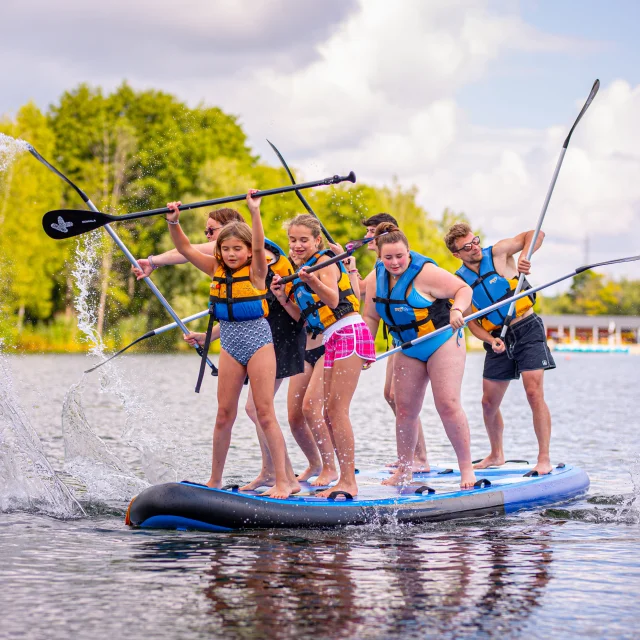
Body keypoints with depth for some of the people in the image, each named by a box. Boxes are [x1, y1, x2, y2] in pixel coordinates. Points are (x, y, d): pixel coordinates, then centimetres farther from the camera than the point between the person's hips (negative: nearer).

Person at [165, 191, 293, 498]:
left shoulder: (256, 271, -8)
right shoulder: (216, 270, 3)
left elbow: (259, 248, -27)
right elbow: (185, 248, 0)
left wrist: (254, 211, -38)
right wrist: (173, 222, -17)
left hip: (259, 344, -5)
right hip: (230, 346, 5)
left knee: (265, 414, -6)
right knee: (224, 415, 8)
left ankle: (283, 481, -3)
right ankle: (215, 480, 17)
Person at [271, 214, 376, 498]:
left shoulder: (324, 262, -7)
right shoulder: (302, 270, 18)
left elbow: (333, 299, -23)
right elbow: (302, 316, 18)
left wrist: (313, 282, -39)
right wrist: (283, 298, 2)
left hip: (348, 333, -10)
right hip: (332, 341, 10)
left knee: (336, 409, -14)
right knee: (328, 412, 6)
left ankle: (349, 482, -13)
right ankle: (344, 479, 9)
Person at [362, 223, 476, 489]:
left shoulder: (425, 272, -20)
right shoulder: (377, 278, -2)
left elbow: (464, 289, -16)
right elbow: (371, 317, 6)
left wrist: (457, 309, -35)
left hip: (442, 344, -6)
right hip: (408, 351, 6)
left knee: (448, 405, -13)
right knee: (404, 409, 6)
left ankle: (466, 467, -4)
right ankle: (404, 470, 19)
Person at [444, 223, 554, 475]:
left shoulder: (498, 253, -6)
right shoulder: (461, 281, 1)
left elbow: (535, 234, -7)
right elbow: (471, 321, 3)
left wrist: (524, 257, -24)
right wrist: (490, 340, -15)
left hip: (527, 330, -4)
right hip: (498, 339, 4)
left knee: (534, 394, -15)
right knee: (489, 403, 7)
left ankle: (544, 458, -11)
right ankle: (496, 455, 29)